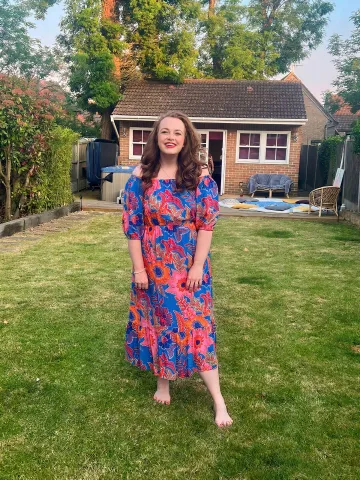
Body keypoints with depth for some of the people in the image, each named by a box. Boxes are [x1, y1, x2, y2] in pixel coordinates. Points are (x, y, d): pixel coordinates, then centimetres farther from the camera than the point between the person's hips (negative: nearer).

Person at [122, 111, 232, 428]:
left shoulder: (199, 176, -6)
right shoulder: (141, 176, -3)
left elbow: (208, 223, -7)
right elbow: (132, 224, -3)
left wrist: (198, 266, -11)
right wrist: (139, 268, -5)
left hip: (189, 265, -1)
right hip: (153, 264, 2)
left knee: (196, 325, 0)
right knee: (157, 320, 13)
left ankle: (218, 400, 9)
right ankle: (163, 381, 33)